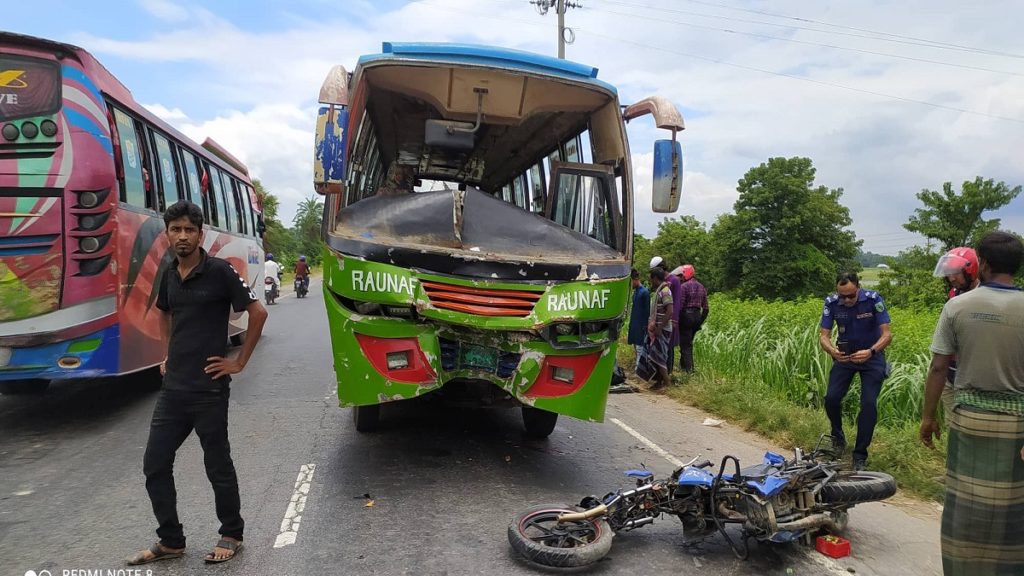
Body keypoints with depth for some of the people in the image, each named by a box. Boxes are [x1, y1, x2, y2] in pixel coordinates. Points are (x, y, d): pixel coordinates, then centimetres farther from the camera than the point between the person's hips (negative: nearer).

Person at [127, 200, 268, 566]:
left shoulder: (219, 272, -12)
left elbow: (258, 313, -12)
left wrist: (240, 362, -9)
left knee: (217, 466, 6)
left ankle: (231, 536, 25)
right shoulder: (169, 275, 8)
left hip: (209, 389, -6)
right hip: (172, 389, 6)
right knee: (155, 465, 10)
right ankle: (170, 541, 26)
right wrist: (169, 355, 17)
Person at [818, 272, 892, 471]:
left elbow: (887, 334, -21)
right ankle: (838, 437, 19)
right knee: (832, 398, -11)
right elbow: (823, 335, -14)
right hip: (844, 355, 2)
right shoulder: (831, 302, -14)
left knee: (869, 404, -12)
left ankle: (860, 456, 2)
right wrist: (831, 350, -37)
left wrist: (871, 352, -40)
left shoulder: (873, 299, -21)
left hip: (871, 356, -2)